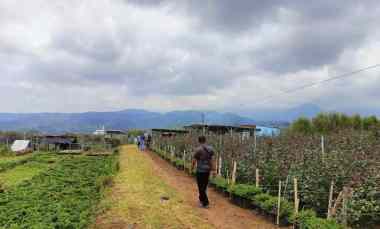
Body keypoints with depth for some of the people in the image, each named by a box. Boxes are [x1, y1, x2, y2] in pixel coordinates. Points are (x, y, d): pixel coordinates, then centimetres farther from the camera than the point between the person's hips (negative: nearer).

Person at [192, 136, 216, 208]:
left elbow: (194, 160, -7)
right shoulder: (210, 149, 2)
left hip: (200, 170, -6)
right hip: (207, 170, 6)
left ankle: (205, 203, 5)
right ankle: (201, 199, 37)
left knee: (201, 187, 3)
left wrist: (192, 167, 10)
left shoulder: (198, 149, -14)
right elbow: (212, 160, 1)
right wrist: (213, 170, 4)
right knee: (204, 186, 21)